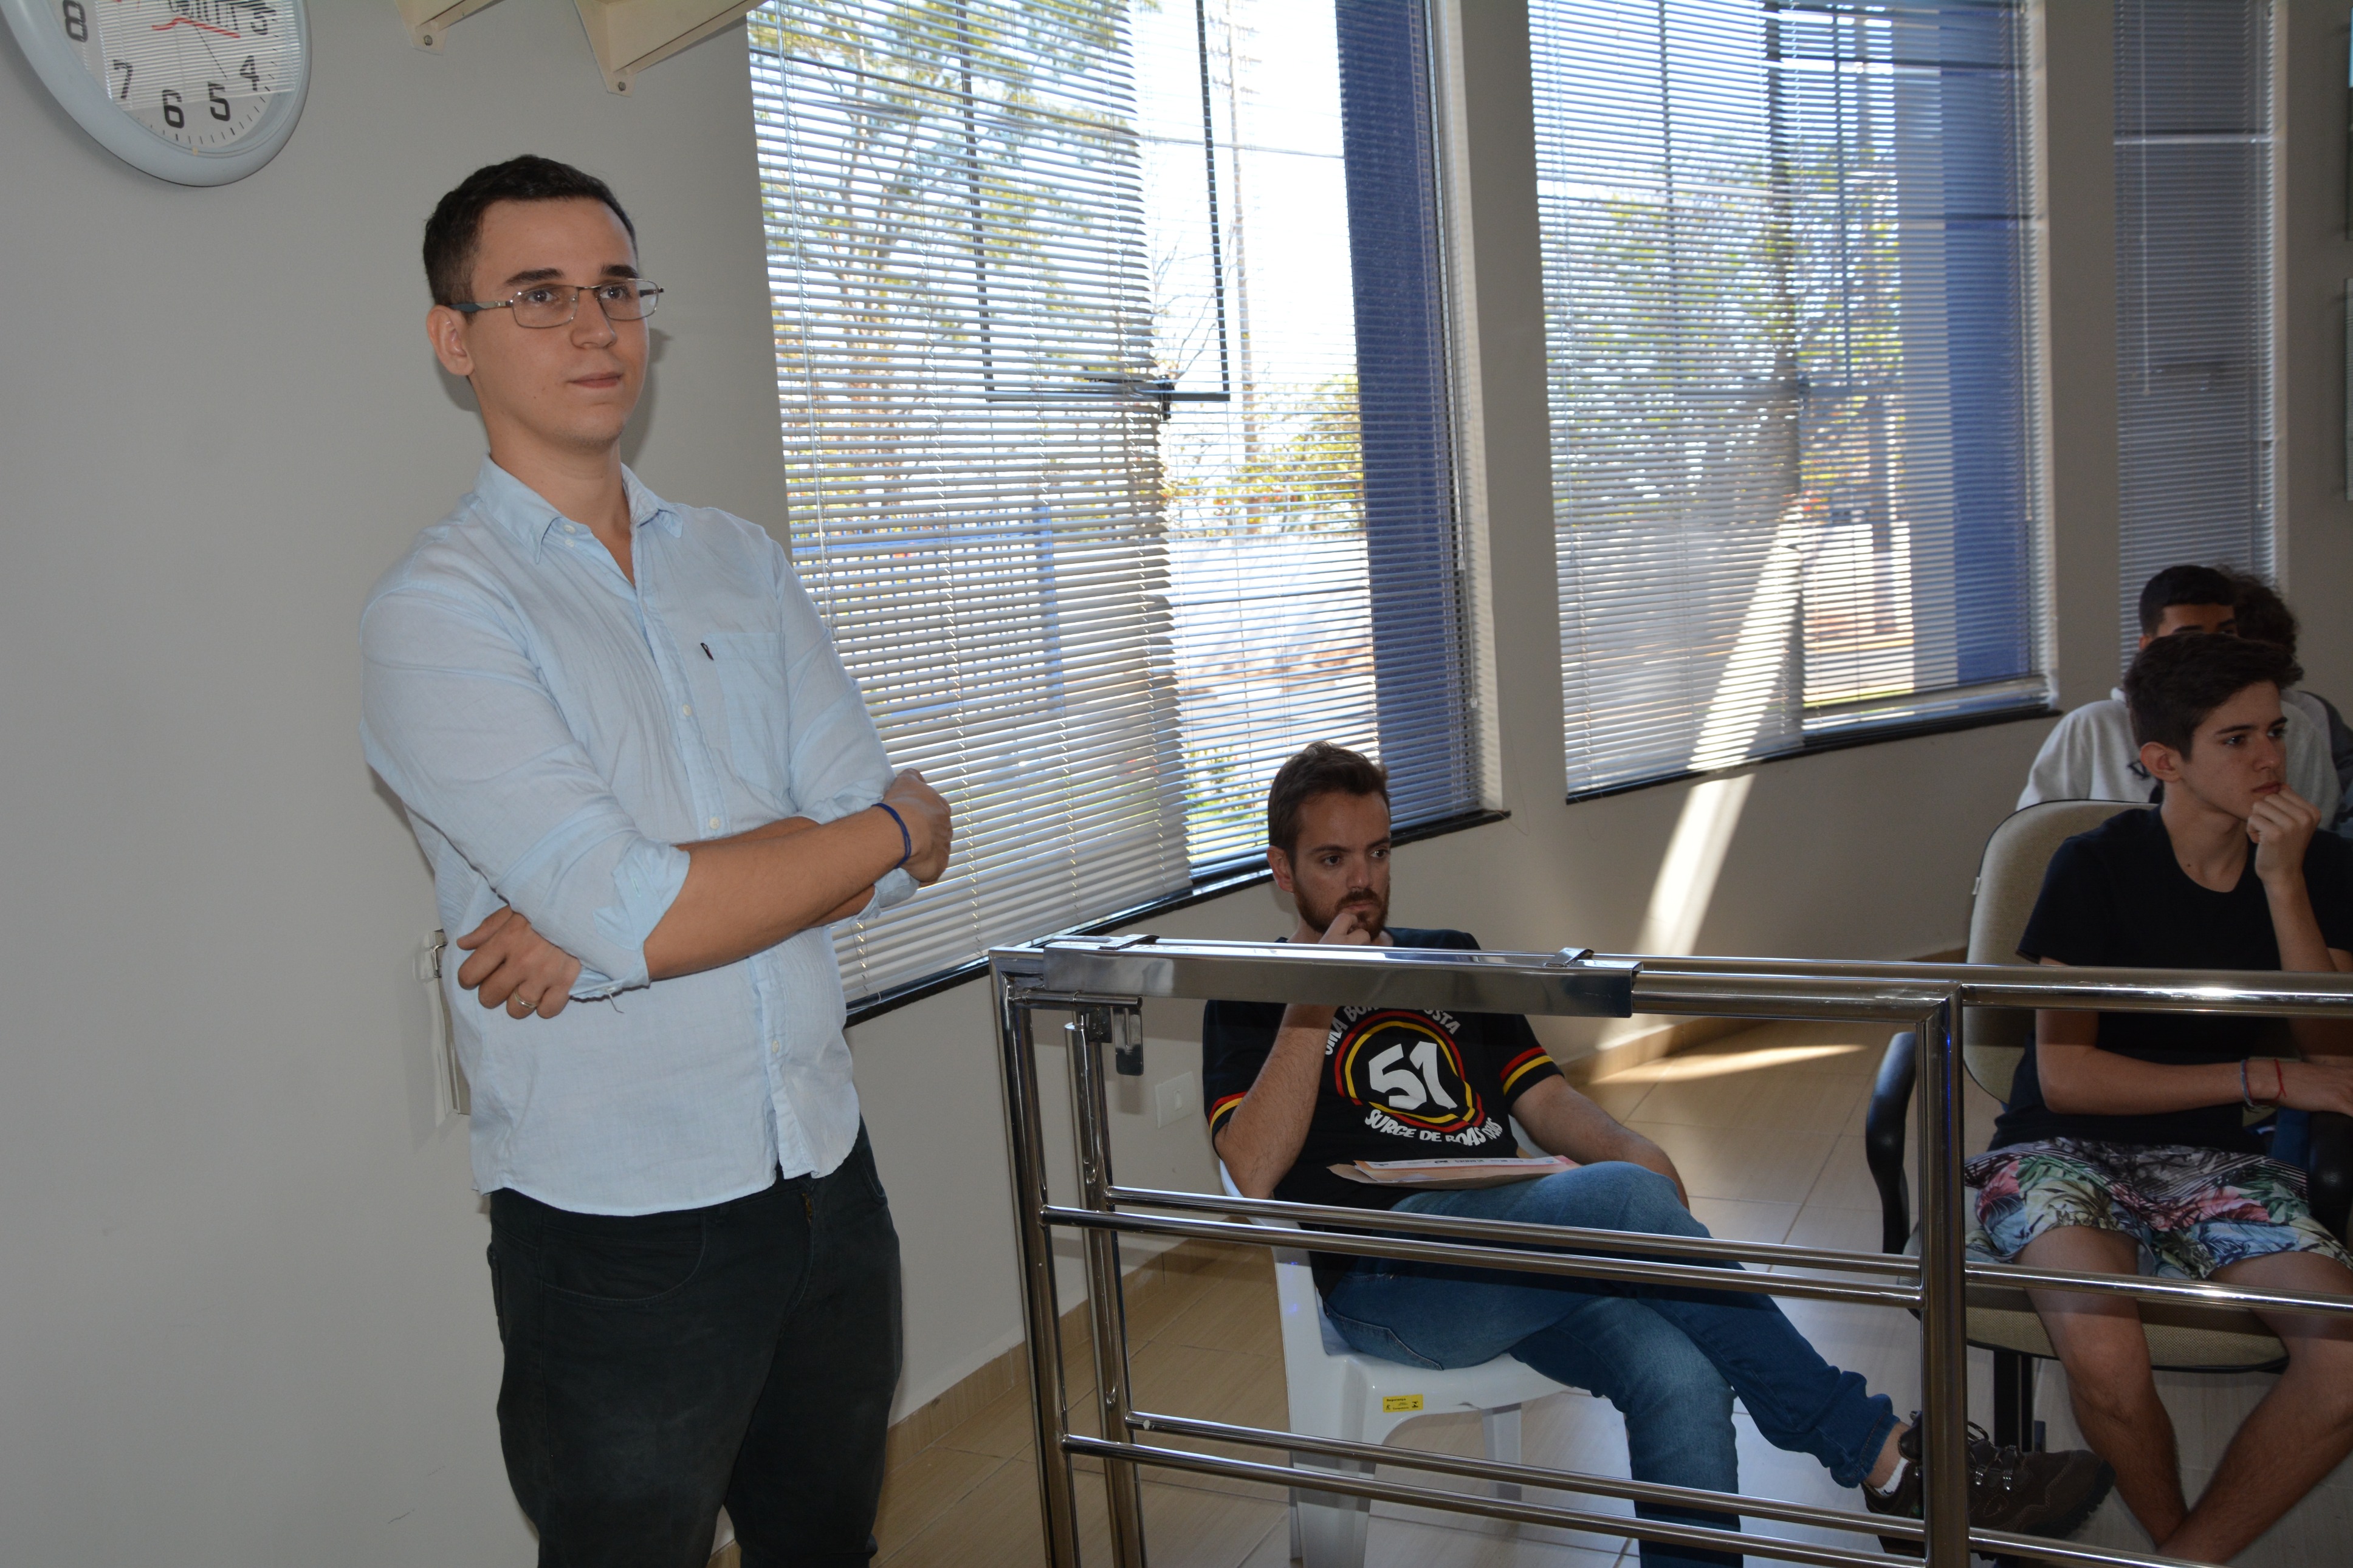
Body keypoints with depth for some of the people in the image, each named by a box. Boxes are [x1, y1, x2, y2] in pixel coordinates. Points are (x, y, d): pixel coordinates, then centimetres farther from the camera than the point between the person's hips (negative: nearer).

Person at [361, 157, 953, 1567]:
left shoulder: (741, 561, 8)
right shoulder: (439, 608, -9)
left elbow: (889, 844, -3)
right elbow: (642, 911, -21)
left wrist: (606, 924, -16)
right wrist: (892, 830, -8)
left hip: (827, 1173, 5)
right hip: (620, 1225, -5)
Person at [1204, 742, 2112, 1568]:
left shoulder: (1447, 959, 26)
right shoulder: (1252, 1003, 11)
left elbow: (1544, 1100, 19)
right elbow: (1256, 1173, -6)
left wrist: (1627, 1150, -4)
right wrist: (1315, 1000, -7)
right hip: (1386, 1278, -5)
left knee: (1680, 1378, -27)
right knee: (1624, 1203, -30)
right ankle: (1884, 1457, -20)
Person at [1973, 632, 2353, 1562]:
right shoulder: (2097, 868, -9)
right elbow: (2065, 1076, -12)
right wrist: (2265, 1078, -14)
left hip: (2210, 1161, 4)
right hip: (2065, 1150, -4)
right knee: (2106, 1357, -33)